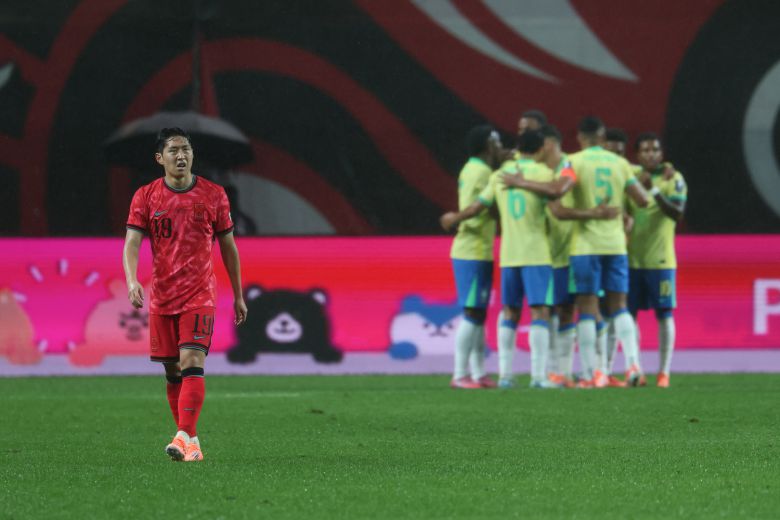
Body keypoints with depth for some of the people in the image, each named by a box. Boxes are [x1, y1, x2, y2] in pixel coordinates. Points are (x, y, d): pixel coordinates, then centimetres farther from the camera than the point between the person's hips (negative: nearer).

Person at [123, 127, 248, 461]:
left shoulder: (213, 195, 2)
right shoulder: (146, 196, 2)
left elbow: (228, 247, 10)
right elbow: (132, 243, -6)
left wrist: (238, 296, 12)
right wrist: (132, 280, -25)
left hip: (200, 295, -2)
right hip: (161, 296, 2)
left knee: (192, 364, -17)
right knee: (172, 371, 6)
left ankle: (185, 438, -24)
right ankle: (191, 441, 16)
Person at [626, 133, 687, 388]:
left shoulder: (673, 179, -3)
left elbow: (677, 213, -16)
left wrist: (654, 190, -26)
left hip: (660, 259, -4)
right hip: (632, 258, 4)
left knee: (664, 314, -2)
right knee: (629, 312, 2)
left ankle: (664, 372, 0)